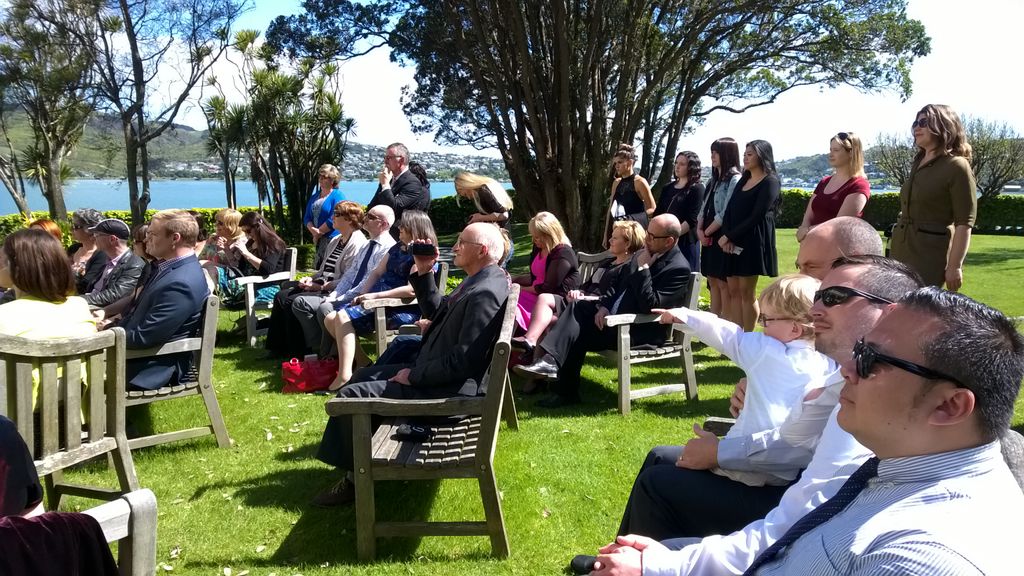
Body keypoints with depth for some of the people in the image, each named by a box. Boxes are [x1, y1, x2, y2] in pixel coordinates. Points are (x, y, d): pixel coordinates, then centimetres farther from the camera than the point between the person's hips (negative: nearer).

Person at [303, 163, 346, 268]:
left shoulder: (338, 196, -5)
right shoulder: (314, 197, 19)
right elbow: (307, 217, 13)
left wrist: (318, 233, -9)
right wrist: (313, 230, -6)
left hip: (331, 239, -7)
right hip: (318, 239, 7)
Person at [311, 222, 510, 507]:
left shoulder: (485, 293, -25)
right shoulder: (478, 281, 8)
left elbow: (464, 360, -28)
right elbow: (437, 312, 19)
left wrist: (414, 376, -17)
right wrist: (423, 273, 5)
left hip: (451, 390, -11)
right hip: (437, 373, 11)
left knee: (350, 395, -7)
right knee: (363, 376, 19)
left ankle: (356, 478, 11)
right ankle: (345, 464, 25)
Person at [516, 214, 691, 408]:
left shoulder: (679, 269, -17)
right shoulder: (643, 255, 9)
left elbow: (650, 306, -25)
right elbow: (619, 286, 17)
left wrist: (643, 268, -22)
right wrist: (603, 306, -2)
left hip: (640, 330, -8)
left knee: (577, 335, -18)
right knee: (578, 307, -12)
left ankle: (567, 393, -10)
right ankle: (550, 361, -19)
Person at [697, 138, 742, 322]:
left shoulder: (735, 179, -11)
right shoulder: (713, 180, 15)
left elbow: (726, 214, -16)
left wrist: (707, 232, -9)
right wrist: (700, 230, -1)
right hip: (709, 238, 8)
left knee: (723, 283, -5)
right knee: (712, 282, 10)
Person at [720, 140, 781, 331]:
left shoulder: (770, 181, -4)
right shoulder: (743, 181, 19)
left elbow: (756, 216, -13)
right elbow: (730, 211, 10)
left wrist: (729, 236, -11)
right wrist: (726, 237, -7)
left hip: (753, 242, -7)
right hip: (734, 243, 7)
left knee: (746, 293, -5)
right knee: (733, 291, 4)